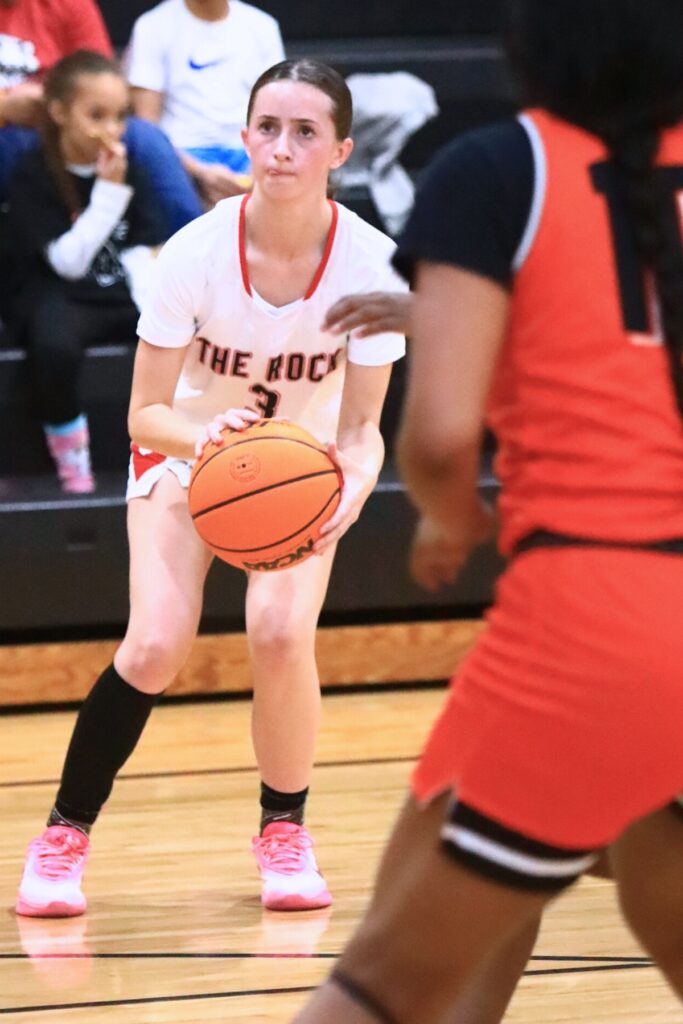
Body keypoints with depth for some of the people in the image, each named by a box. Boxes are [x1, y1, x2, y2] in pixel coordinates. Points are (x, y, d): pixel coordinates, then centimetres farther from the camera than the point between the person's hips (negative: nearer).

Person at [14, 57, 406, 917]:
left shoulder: (370, 262, -25)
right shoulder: (195, 252, -28)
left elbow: (361, 426, -17)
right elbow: (146, 416, -22)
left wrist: (350, 494, -39)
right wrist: (204, 433, -45)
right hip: (186, 452, -1)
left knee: (280, 632, -23)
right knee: (155, 647, -20)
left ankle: (283, 829, 2)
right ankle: (64, 835, 2)